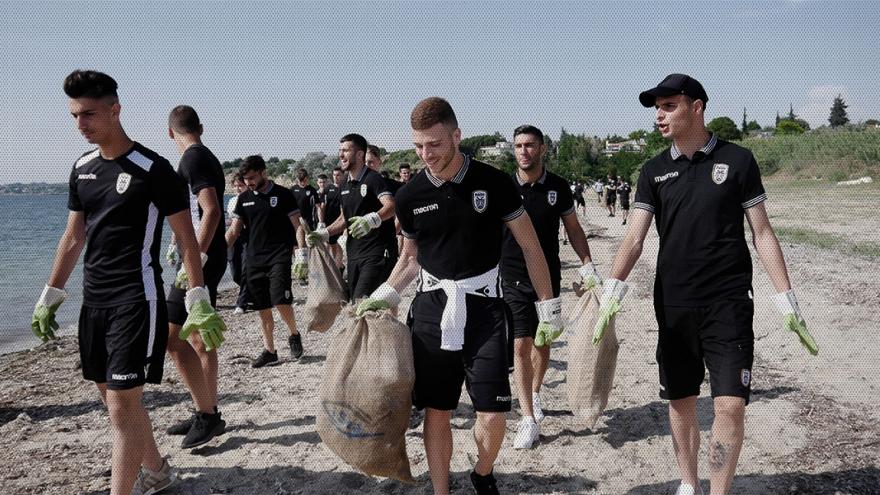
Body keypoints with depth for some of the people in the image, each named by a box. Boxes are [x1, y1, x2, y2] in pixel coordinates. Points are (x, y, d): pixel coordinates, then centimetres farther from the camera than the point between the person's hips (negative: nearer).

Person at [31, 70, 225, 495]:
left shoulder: (152, 169, -12)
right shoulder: (82, 169, 9)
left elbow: (185, 237, -10)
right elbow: (73, 237, 16)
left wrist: (198, 302, -14)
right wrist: (50, 296, 17)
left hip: (137, 300, -7)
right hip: (94, 301, 8)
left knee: (123, 402, -8)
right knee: (112, 394, 15)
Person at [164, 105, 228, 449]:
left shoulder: (192, 158, -12)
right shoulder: (208, 157, 16)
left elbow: (212, 210, -23)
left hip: (200, 261, -10)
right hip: (210, 259, 10)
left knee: (171, 337, -8)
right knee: (198, 339, 14)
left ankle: (207, 415, -2)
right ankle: (208, 415, 23)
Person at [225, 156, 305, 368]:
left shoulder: (283, 194, -2)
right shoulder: (244, 198, 10)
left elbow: (297, 225, -2)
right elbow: (234, 230, 9)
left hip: (279, 257, -4)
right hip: (255, 260, 5)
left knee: (281, 301, -17)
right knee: (263, 309, 6)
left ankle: (294, 335, 9)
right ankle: (269, 351, 16)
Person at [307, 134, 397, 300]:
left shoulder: (373, 179, -10)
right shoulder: (345, 187, 15)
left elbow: (391, 206, -26)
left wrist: (372, 219, -44)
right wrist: (325, 233, 12)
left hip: (377, 253, -8)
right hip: (354, 253, 9)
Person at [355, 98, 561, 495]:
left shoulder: (493, 182, -7)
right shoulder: (410, 195, 1)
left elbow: (530, 245, 1)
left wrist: (548, 305, 1)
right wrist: (384, 295, 3)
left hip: (483, 309, -2)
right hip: (431, 310, 2)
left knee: (492, 415, -4)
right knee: (436, 413, 6)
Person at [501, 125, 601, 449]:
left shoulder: (558, 187, -1)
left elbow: (573, 228, 9)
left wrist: (587, 265, 0)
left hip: (549, 277, 2)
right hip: (514, 279, -2)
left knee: (543, 343, 13)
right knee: (521, 346, -6)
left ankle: (534, 393, 39)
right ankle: (529, 420, 0)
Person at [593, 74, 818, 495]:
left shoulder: (737, 160, -1)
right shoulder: (655, 170, 5)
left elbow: (762, 233, 1)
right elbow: (634, 238, -2)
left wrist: (787, 302, -2)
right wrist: (611, 291, -17)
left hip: (728, 302, -3)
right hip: (673, 306, 3)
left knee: (730, 403, -8)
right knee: (680, 401, 12)